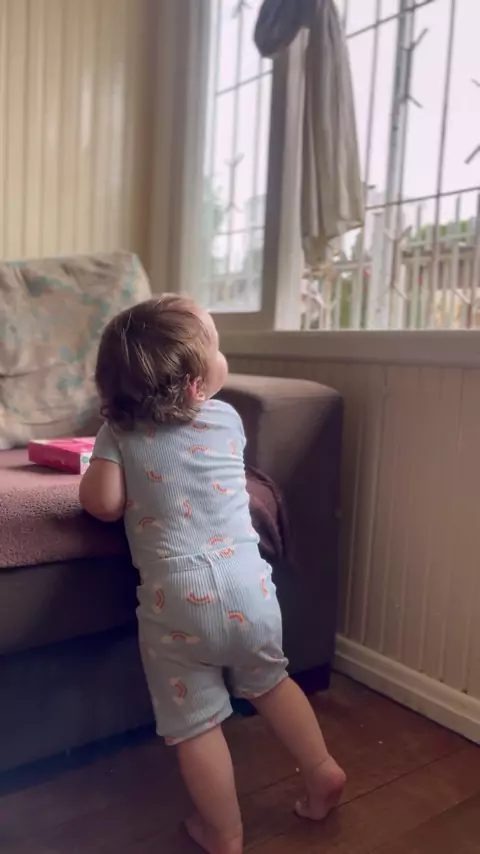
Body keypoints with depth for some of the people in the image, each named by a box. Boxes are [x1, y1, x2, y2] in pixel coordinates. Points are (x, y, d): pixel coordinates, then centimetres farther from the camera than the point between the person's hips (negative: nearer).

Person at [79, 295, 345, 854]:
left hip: (178, 597, -3)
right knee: (269, 682, 29)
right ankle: (321, 770, 39)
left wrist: (94, 470, 14)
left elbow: (102, 504, -7)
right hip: (248, 582, 3)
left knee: (195, 722, 13)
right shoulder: (228, 419, 6)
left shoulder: (118, 433, -1)